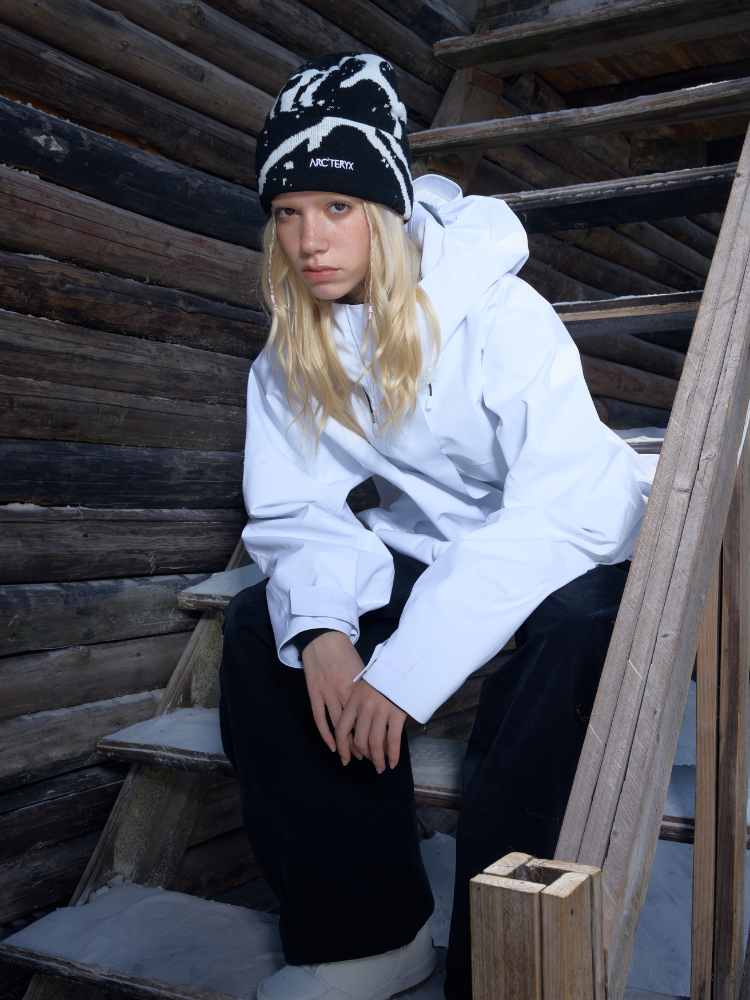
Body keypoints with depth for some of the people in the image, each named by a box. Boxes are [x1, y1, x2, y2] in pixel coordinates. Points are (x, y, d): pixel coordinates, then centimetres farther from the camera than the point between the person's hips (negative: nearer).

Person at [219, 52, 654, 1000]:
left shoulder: (502, 318, -22)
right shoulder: (290, 354, -3)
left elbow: (563, 513, -30)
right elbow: (297, 511, -4)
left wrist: (403, 670, -35)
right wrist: (319, 628, -27)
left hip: (570, 555, -5)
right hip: (424, 548, 6)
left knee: (563, 645, -37)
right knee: (259, 630, -14)